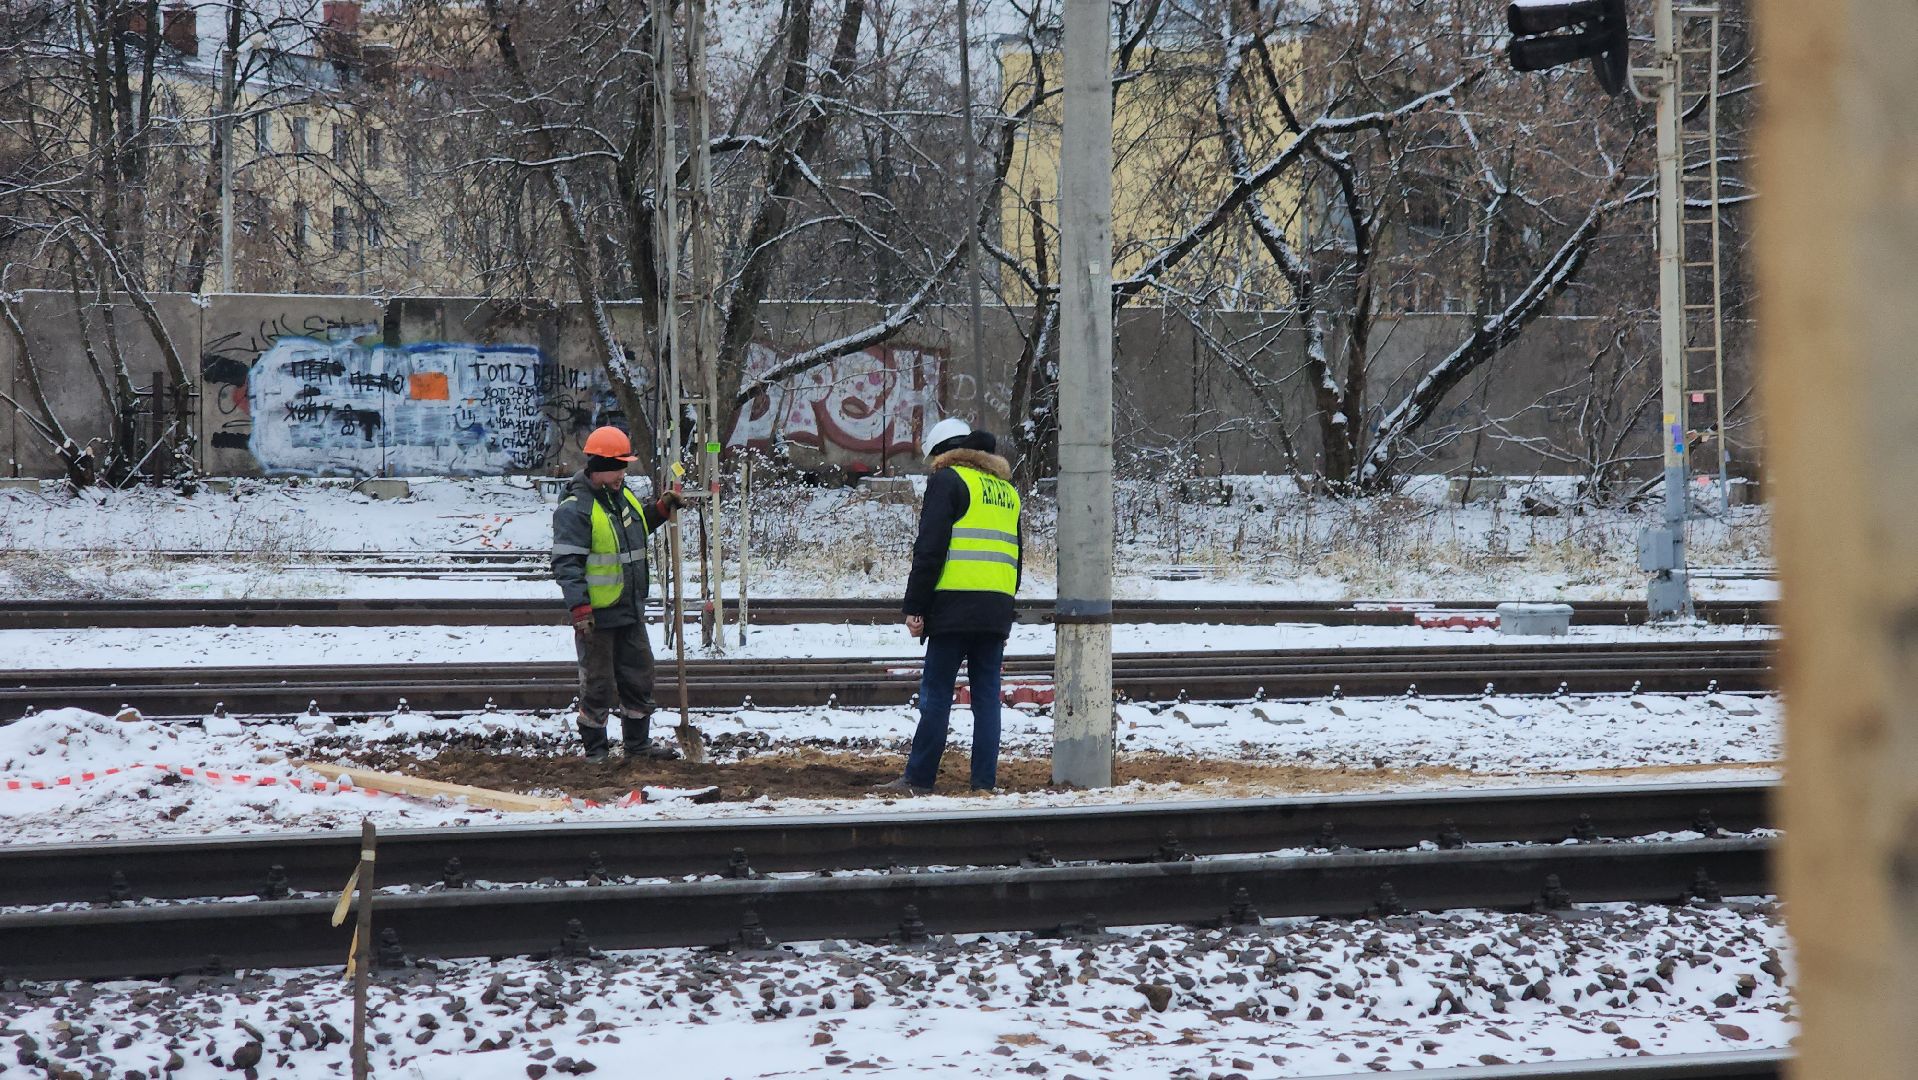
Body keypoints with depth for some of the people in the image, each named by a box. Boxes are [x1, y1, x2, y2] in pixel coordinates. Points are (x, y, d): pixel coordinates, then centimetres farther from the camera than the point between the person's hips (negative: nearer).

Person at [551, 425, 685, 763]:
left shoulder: (622, 495, 9)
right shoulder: (575, 508, -17)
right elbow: (566, 564, -20)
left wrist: (661, 508, 14)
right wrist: (580, 610, -26)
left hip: (631, 609, 8)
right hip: (597, 615, -8)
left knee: (639, 678, 16)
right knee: (598, 685, 1)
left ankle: (638, 744, 28)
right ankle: (595, 751, 12)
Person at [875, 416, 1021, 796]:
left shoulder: (947, 480, -1)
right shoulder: (1005, 487, 22)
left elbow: (929, 550, -8)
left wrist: (914, 607, -7)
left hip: (955, 608, -6)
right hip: (997, 609, 6)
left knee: (936, 694, -4)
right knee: (987, 694, 6)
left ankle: (919, 779, -3)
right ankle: (985, 782, 3)